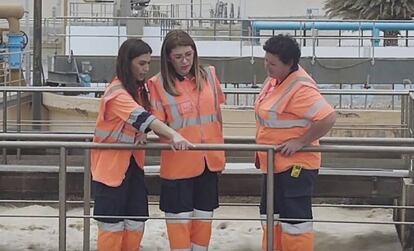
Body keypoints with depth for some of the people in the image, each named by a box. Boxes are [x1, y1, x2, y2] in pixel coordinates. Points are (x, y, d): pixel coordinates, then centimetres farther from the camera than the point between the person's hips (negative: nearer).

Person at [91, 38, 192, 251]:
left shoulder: (139, 89, 6)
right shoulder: (116, 92, -21)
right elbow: (140, 116, -34)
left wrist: (142, 133, -10)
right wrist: (173, 135, -47)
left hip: (133, 162, 8)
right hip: (111, 164, -8)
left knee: (136, 223, 8)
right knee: (112, 225, -2)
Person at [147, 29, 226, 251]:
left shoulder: (208, 75, 3)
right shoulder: (159, 83, -7)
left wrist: (220, 148, 15)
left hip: (208, 161, 3)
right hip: (178, 163, -3)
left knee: (204, 218, 12)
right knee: (179, 219, 2)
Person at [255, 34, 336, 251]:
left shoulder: (300, 88, -24)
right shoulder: (275, 79, 6)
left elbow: (328, 117, -31)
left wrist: (300, 142, -25)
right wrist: (261, 150, 19)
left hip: (294, 166, -10)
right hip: (274, 165, 10)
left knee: (294, 219, -2)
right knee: (270, 215, 19)